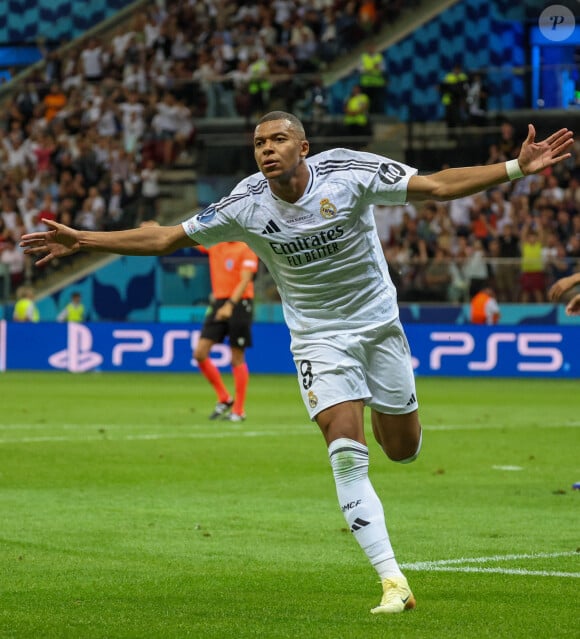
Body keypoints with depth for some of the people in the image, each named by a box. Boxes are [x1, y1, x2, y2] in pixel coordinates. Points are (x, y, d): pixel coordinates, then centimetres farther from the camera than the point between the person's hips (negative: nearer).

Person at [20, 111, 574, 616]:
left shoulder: (349, 171, -18)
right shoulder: (245, 206, -14)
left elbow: (440, 186, -18)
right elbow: (164, 238, -6)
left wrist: (518, 168, -27)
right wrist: (82, 241, -12)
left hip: (378, 323, 1)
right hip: (318, 338, 0)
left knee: (402, 449, 8)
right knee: (347, 453, -17)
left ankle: (382, 410, 48)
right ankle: (393, 583, -16)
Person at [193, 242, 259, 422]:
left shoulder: (247, 248, -7)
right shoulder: (214, 244, 9)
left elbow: (245, 281, -16)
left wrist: (230, 305, -26)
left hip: (239, 304, -5)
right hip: (218, 302, 5)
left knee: (237, 358, -1)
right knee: (200, 353, -4)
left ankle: (239, 410, 8)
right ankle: (224, 399, 11)